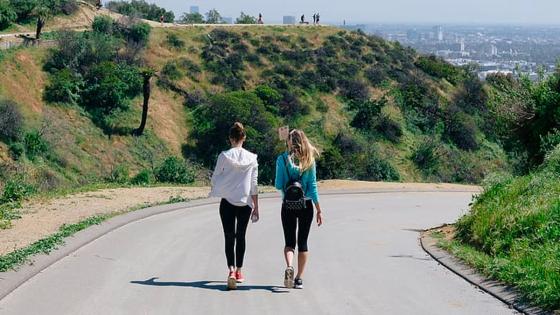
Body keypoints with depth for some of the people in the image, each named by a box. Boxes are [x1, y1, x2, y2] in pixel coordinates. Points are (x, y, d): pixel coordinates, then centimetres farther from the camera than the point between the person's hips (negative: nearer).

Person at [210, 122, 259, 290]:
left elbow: (214, 180, -2)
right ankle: (239, 271, 24)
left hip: (227, 202, -2)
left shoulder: (224, 156, -8)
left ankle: (231, 270, -19)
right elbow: (254, 185, 0)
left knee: (229, 237, 0)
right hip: (245, 202, 2)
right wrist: (256, 207, 6)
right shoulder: (252, 158, -3)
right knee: (240, 237, 15)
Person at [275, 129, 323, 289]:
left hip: (288, 206, -1)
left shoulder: (282, 159, -6)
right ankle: (299, 278, 10)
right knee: (302, 242, 10)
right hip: (306, 205, 1)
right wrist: (319, 210, 0)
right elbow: (313, 186, -4)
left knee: (290, 242, 8)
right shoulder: (309, 160, -3)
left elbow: (278, 185, -7)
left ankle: (289, 267, -19)